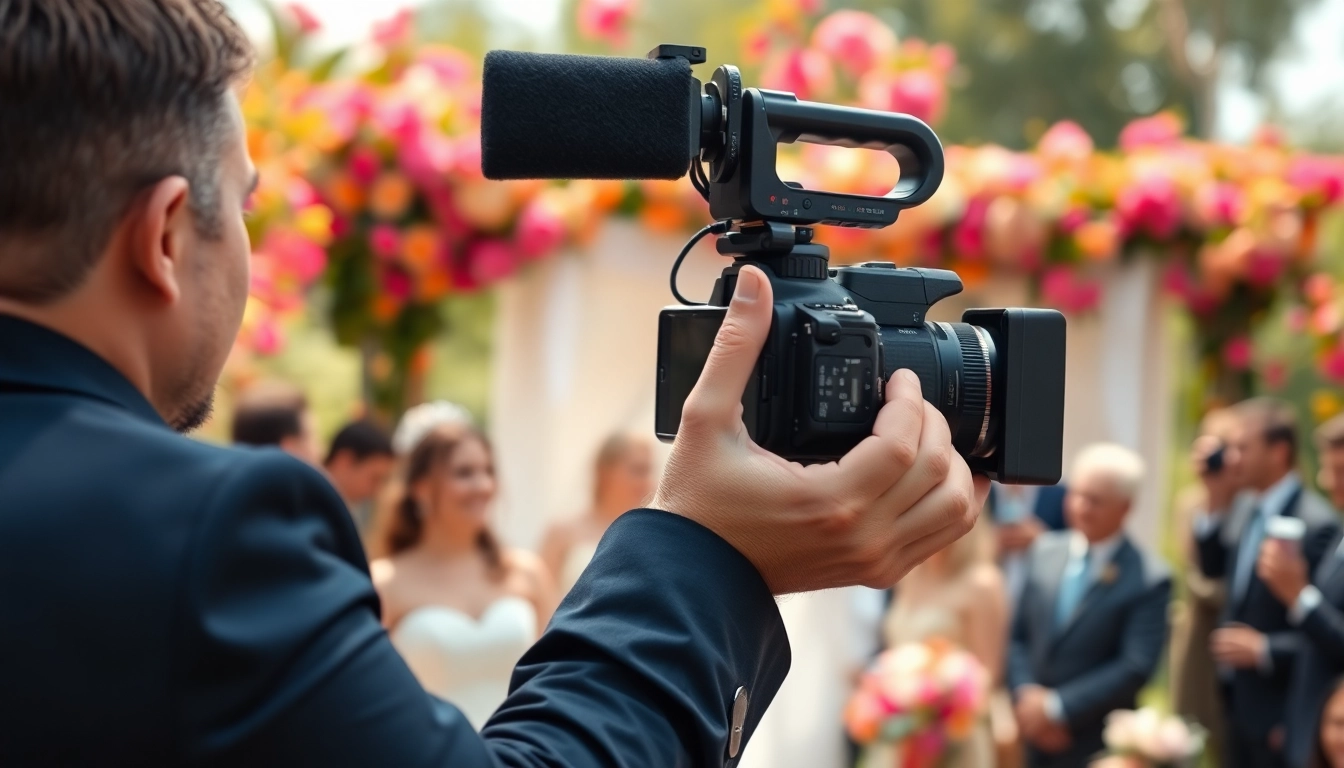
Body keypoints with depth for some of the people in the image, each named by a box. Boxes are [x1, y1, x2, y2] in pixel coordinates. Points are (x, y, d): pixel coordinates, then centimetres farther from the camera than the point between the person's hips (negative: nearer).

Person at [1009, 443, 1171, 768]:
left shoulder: (1150, 579, -10)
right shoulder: (1043, 551, 6)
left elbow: (1136, 667, -17)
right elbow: (1016, 636, 7)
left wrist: (1057, 708, -17)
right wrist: (1026, 693, -10)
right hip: (1030, 736, 4)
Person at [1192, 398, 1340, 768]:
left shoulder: (1316, 523, -21)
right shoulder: (1245, 507, 4)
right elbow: (1214, 568, 13)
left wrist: (1264, 650, -23)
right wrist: (1216, 503, 2)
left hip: (1278, 710, -8)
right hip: (1237, 698, 8)